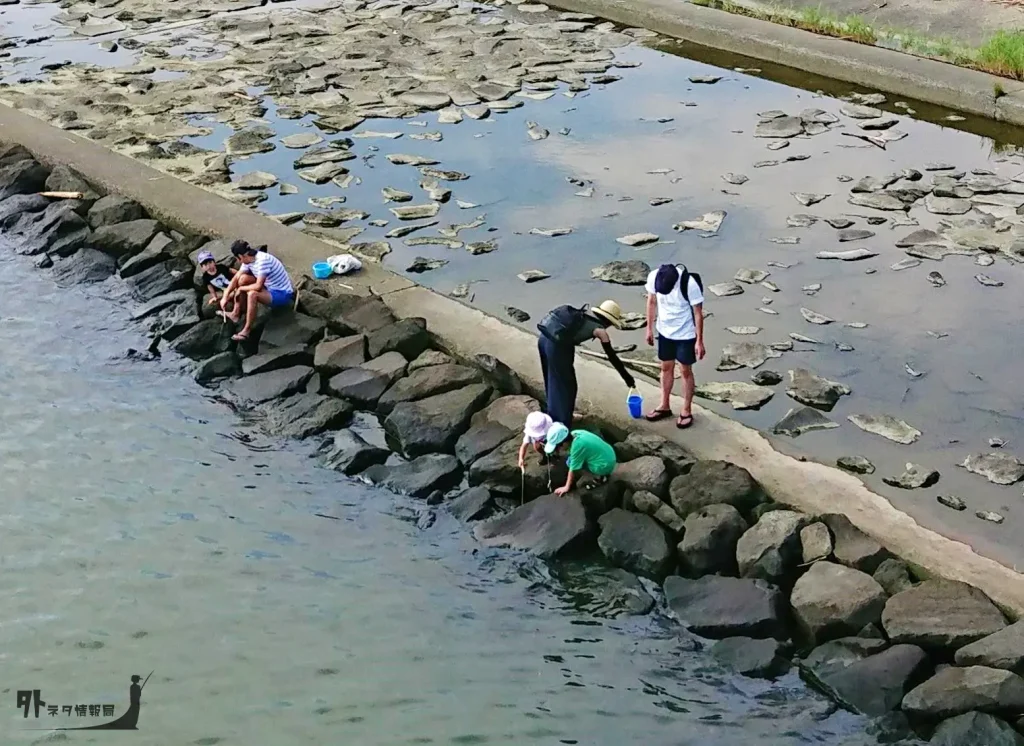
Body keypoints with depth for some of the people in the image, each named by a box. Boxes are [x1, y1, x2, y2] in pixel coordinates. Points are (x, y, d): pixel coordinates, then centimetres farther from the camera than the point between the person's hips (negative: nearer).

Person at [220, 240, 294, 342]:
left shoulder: (263, 260, -29)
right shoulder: (249, 259, -3)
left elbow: (258, 286, -29)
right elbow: (236, 278, 4)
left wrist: (241, 289, -13)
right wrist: (225, 296, -3)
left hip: (283, 295, -9)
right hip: (270, 288, 9)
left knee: (252, 294, -31)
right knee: (243, 278, 1)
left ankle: (247, 330, -18)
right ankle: (236, 314, 9)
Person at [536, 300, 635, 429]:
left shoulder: (584, 314, 22)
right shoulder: (600, 330, 2)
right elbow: (611, 356, 5)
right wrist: (626, 376, 13)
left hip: (544, 338, 8)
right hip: (556, 345, -8)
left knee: (553, 381, 25)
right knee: (565, 386, 9)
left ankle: (553, 420, 42)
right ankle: (562, 426, 15)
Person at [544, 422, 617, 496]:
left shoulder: (577, 446, -26)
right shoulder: (575, 433, -5)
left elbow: (573, 470, -16)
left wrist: (567, 487, -6)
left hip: (604, 467, -8)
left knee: (570, 462, -9)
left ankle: (599, 476, -2)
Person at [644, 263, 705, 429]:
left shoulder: (689, 284, -31)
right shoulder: (653, 277, -19)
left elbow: (698, 313, -19)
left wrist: (699, 341, -15)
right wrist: (649, 328, 6)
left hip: (685, 334, -4)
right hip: (664, 331, 4)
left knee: (685, 371, 8)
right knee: (666, 368, 17)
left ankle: (686, 411, 21)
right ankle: (665, 406, 32)